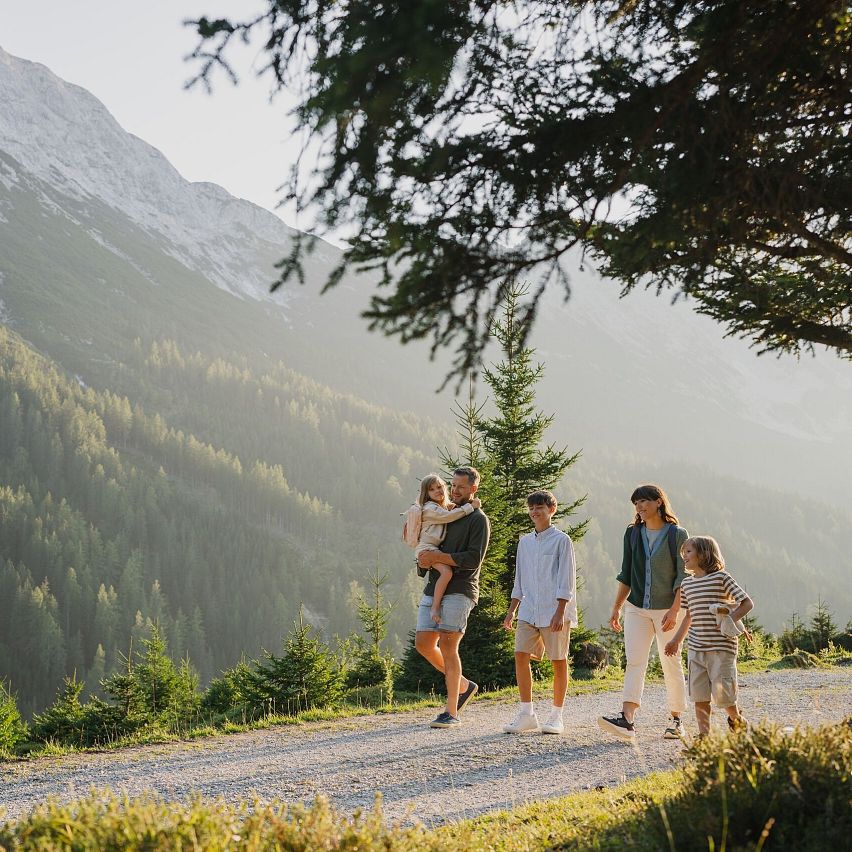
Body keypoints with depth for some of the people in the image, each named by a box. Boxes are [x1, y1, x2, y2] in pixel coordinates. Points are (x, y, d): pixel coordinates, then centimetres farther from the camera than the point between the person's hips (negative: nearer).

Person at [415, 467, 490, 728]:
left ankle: (451, 712, -6)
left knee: (447, 645, -11)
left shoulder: (478, 520, -2)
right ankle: (463, 685, 21)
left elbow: (474, 559, -12)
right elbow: (426, 542, 27)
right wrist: (424, 558, 3)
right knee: (423, 643, 0)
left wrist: (438, 557, -16)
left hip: (459, 591, -7)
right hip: (433, 588, 7)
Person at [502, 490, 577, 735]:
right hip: (529, 610, 5)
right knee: (520, 655, -6)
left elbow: (566, 579, -8)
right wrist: (511, 611, 14)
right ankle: (526, 714, 1)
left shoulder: (561, 540, -3)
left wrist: (560, 612, -15)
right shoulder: (525, 542, 14)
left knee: (558, 661, 1)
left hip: (554, 611, -5)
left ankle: (556, 716, 11)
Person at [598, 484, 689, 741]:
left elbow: (683, 577, -8)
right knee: (634, 662, -9)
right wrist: (616, 608, 10)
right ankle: (627, 720, -20)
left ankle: (676, 719, 15)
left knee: (671, 664, 3)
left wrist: (674, 610, -16)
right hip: (636, 608, 3)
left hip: (667, 609, -3)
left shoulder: (677, 535, -4)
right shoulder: (633, 534, 9)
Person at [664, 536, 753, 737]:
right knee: (699, 694, 3)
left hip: (721, 646, -5)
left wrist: (731, 618, -18)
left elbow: (747, 603, -5)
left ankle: (736, 718, 26)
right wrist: (676, 641, 20)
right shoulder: (687, 584, 12)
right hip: (696, 647, 5)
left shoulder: (721, 577, -6)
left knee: (722, 692, -2)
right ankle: (704, 734, 9)